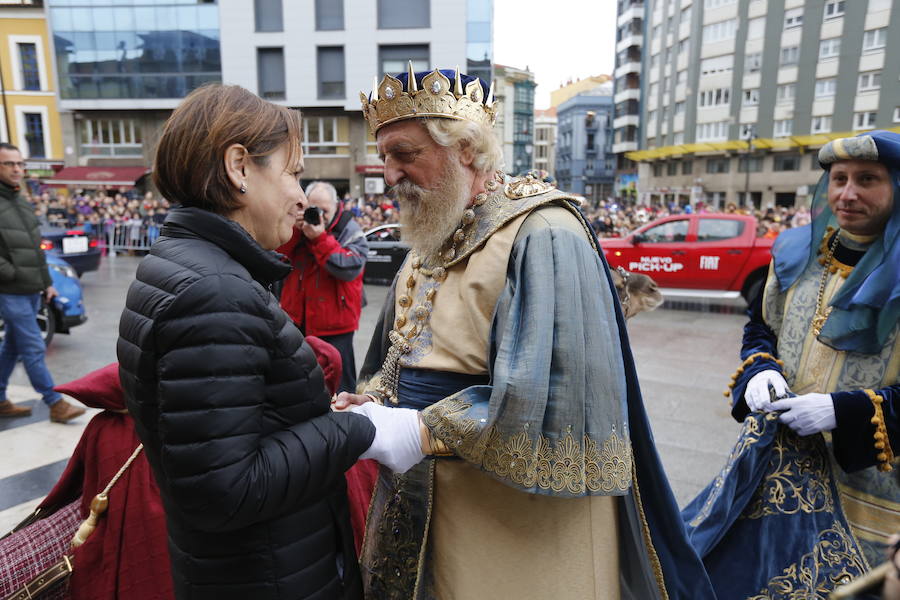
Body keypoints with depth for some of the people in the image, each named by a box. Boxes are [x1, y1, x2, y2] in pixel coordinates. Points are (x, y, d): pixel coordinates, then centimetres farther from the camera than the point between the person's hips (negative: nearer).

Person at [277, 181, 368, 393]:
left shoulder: (349, 230, -7)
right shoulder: (299, 225, 7)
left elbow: (351, 268, -23)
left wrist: (319, 238, -24)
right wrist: (293, 230, -17)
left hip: (334, 323, -5)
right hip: (297, 318, 5)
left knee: (339, 383, 4)